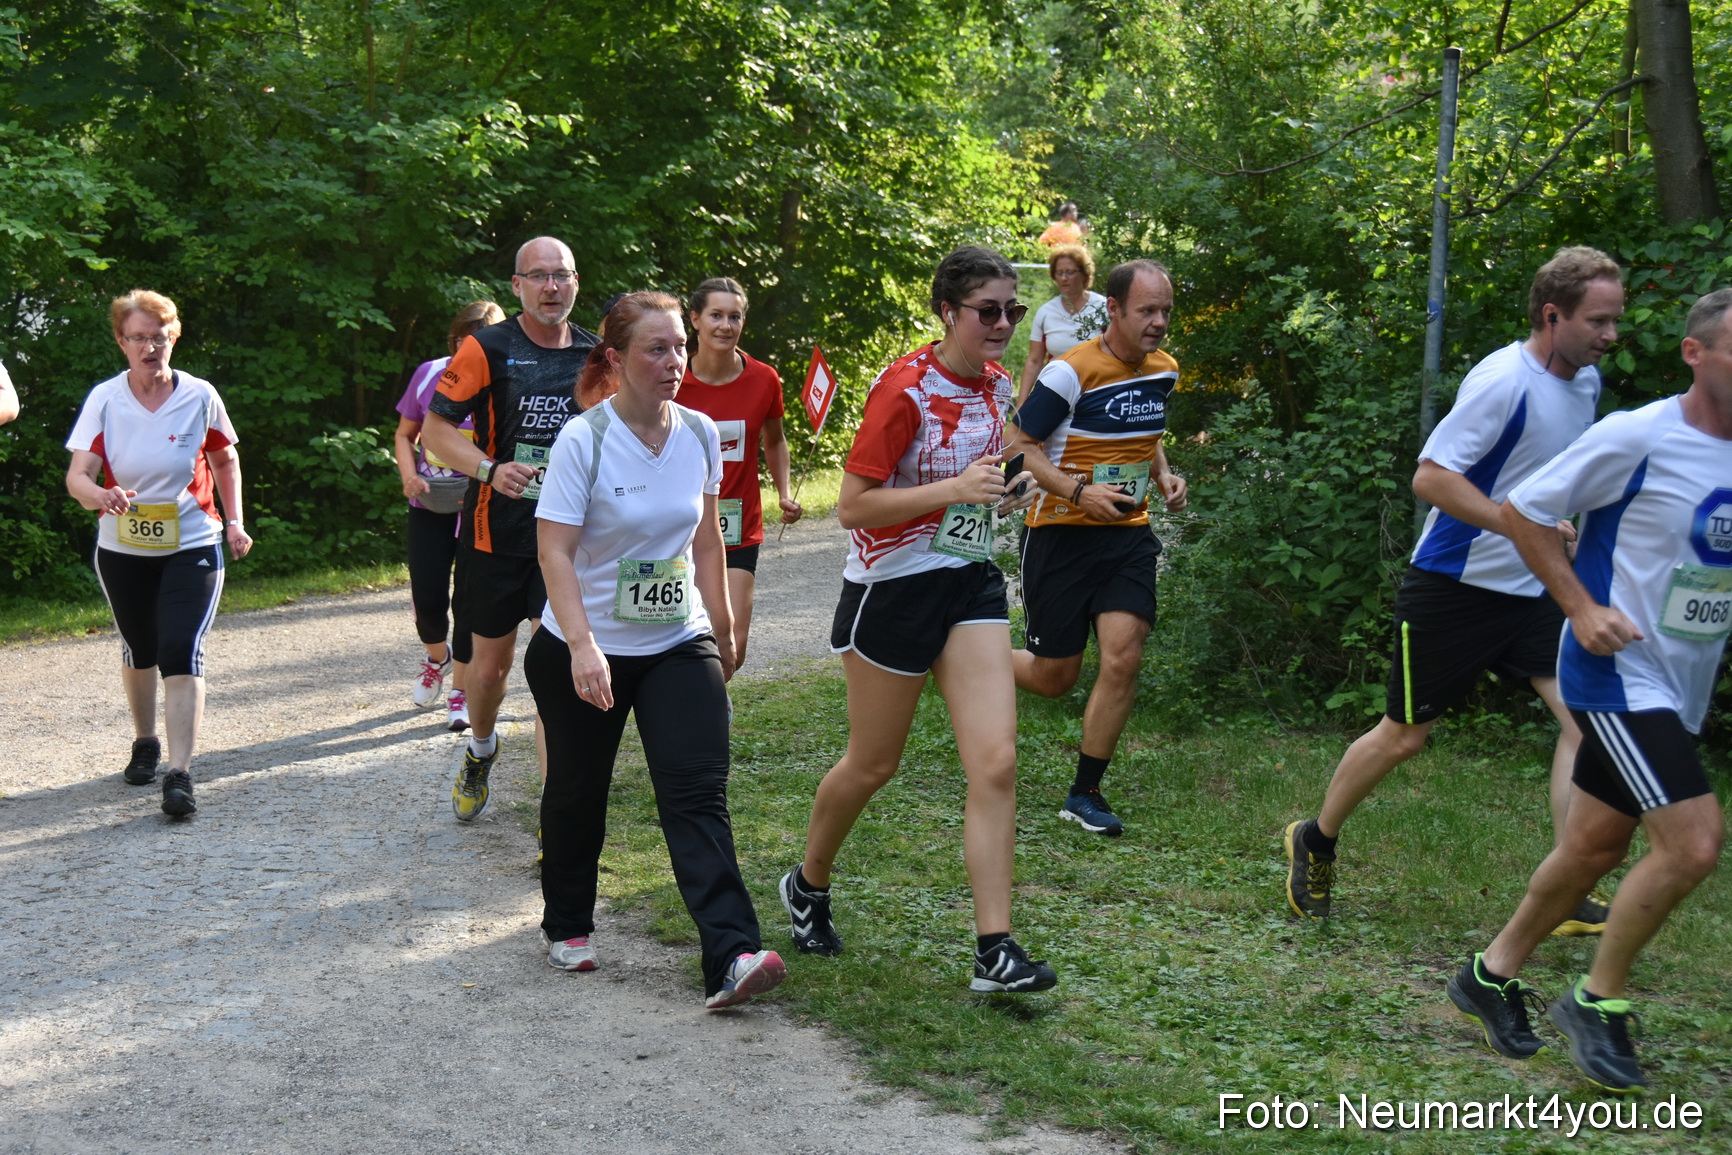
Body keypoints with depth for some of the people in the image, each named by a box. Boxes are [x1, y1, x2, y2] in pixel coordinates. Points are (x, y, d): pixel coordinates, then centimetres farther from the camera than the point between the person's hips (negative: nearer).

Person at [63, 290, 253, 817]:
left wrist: (234, 521, 1)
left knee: (181, 651, -15)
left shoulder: (200, 396, -7)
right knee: (139, 649, 18)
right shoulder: (105, 399, -7)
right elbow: (77, 475, -13)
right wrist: (100, 496, -36)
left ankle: (179, 774, -17)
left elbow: (224, 460, 9)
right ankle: (145, 742, 42)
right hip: (122, 550, 2)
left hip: (191, 546, -2)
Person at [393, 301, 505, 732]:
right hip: (430, 505, 2)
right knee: (427, 598, 2)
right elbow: (405, 435, 10)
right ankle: (437, 658, 35)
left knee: (469, 601, 0)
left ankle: (460, 691, 16)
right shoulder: (430, 374, -1)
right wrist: (409, 475, -7)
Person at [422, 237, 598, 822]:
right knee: (490, 664, 12)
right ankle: (480, 752, 44)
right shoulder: (486, 349, -6)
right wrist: (489, 469, -23)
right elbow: (435, 428, -7)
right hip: (497, 532, -1)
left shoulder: (595, 354, 5)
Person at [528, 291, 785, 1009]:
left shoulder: (699, 434, 0)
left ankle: (731, 956, -19)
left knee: (698, 793, -11)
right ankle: (567, 927, 36)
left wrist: (723, 631, 18)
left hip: (679, 645, 3)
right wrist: (582, 645, -33)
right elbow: (554, 551, -21)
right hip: (584, 652, -2)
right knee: (578, 791, 14)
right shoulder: (583, 441, -15)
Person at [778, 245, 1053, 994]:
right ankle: (807, 886, 37)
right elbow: (854, 506, -20)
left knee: (996, 763, -6)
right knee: (873, 764, 9)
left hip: (972, 584, 6)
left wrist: (1000, 491, 7)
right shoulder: (906, 389, -18)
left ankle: (994, 951, -3)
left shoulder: (996, 384, 5)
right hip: (895, 587, -6)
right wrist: (957, 489, -27)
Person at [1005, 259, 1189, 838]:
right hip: (1061, 533, -5)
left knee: (1123, 659, -10)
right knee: (1055, 677, 2)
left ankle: (1084, 793, 5)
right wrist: (1079, 491, -24)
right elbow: (1019, 444, -13)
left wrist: (1165, 475, 4)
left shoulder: (1164, 370, 5)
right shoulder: (1070, 372, -16)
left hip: (1128, 534, 5)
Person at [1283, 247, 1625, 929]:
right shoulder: (1503, 379, -20)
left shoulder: (1587, 380, 6)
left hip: (1534, 591, 7)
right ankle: (1315, 842, 28)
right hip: (1453, 586, -7)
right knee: (1405, 735, 5)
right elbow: (1430, 477, -25)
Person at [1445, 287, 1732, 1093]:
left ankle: (1493, 975, 30)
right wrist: (1583, 608, -15)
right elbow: (1521, 513, -9)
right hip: (1619, 673, -7)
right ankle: (1596, 1001, 4)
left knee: (1595, 846, 13)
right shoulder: (1638, 438, -16)